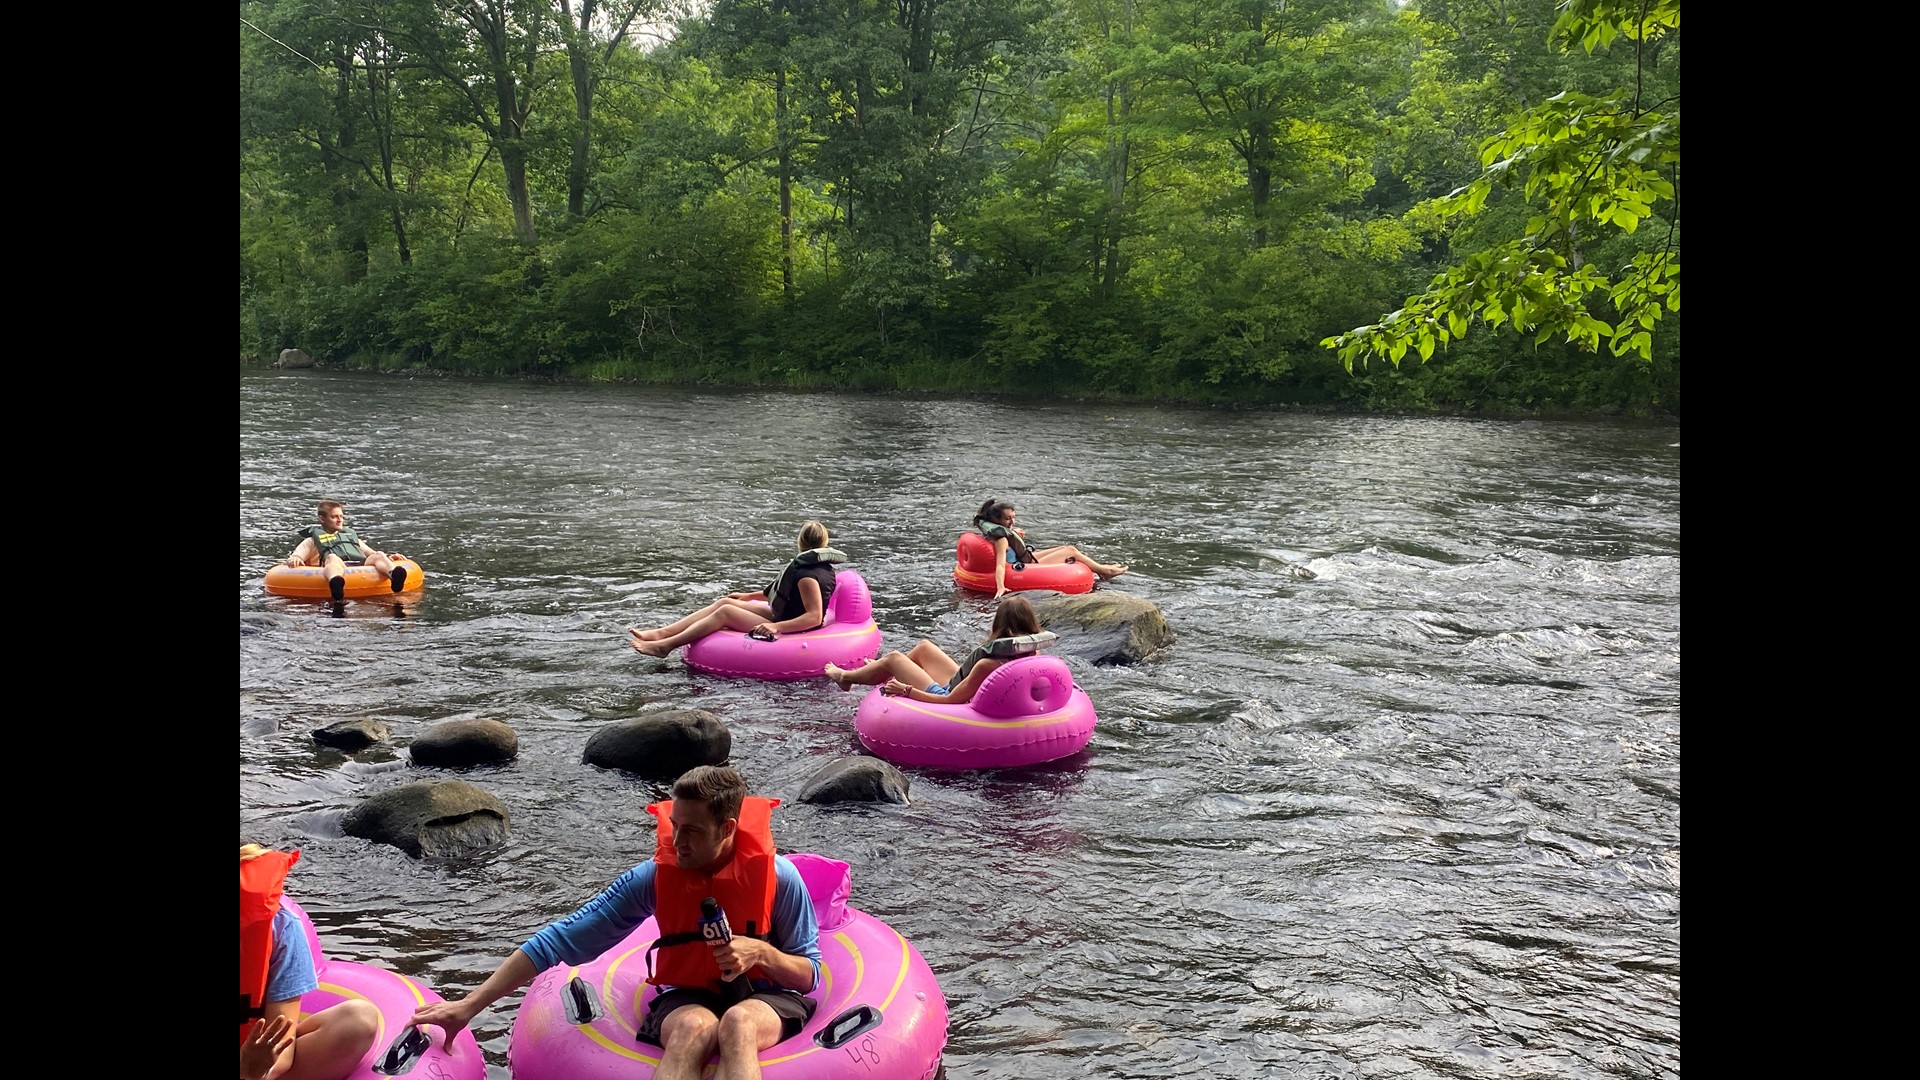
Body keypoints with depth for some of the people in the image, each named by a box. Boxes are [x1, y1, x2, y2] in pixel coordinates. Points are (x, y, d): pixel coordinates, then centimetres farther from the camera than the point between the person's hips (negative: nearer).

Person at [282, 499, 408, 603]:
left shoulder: (351, 535, 41)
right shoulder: (312, 541, 30)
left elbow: (371, 553, 33)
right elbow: (298, 554, 14)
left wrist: (388, 557, 12)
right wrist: (294, 558, -11)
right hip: (339, 568, -3)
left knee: (379, 555, -26)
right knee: (332, 558, -37)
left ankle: (394, 575, -63)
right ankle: (336, 583, -74)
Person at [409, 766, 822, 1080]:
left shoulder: (778, 876, -13)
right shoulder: (655, 876, -9)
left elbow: (809, 975, -2)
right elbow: (562, 940, -8)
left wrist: (761, 953, -25)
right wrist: (469, 1006, -12)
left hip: (769, 998, -1)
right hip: (687, 999, 1)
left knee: (739, 1023, -39)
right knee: (696, 1027, -37)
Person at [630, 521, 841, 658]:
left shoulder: (808, 575, -22)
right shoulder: (819, 566, 10)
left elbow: (815, 617, -29)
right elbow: (786, 592, 23)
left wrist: (776, 627, -34)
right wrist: (748, 596, 28)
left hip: (785, 629, -10)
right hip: (782, 616, 10)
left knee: (725, 612, -13)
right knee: (725, 602, 5)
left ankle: (665, 646, -11)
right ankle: (659, 633, 1)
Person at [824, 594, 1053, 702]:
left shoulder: (988, 665, -39)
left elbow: (950, 701, -29)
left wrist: (906, 690, -20)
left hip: (948, 697, -7)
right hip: (963, 690, 7)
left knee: (894, 658, 14)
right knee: (923, 646, 25)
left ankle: (845, 677, 43)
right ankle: (883, 673, 53)